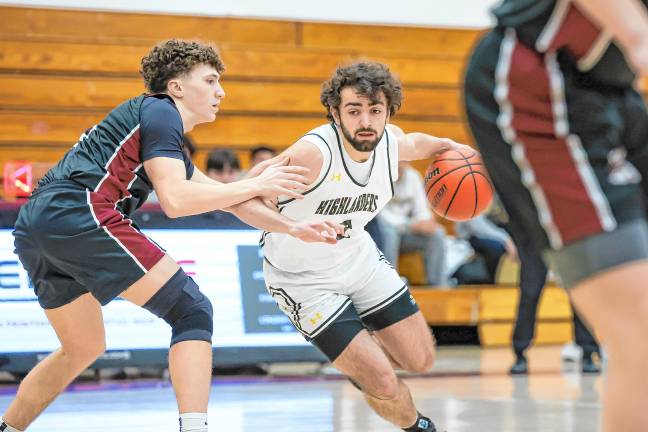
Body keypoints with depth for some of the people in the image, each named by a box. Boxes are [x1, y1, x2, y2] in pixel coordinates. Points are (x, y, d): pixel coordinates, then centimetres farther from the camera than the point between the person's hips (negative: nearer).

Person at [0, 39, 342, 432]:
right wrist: (256, 185, -1)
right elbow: (176, 200, -9)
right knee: (192, 312, -7)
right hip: (78, 212, -10)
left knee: (84, 349, 25)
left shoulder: (169, 141, 31)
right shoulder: (159, 112, 2)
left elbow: (224, 197, 33)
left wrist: (293, 228, 26)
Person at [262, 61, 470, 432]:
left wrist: (452, 148, 3)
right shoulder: (313, 153, -33)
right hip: (304, 279, -6)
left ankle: (358, 357, 43)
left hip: (360, 259, 6)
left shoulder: (391, 141, -12)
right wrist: (293, 226, -46)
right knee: (383, 385, -11)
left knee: (420, 360, 12)